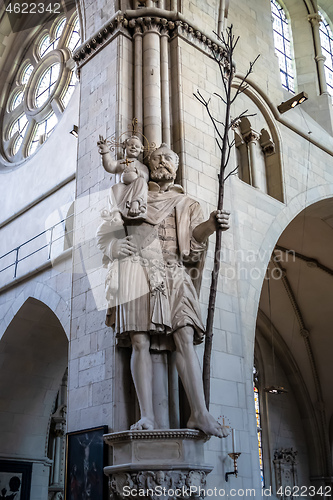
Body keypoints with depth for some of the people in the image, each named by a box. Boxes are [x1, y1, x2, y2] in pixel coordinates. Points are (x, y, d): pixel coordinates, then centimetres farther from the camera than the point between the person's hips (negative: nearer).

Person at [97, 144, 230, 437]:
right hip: (138, 271, -1)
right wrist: (115, 245, -5)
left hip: (173, 275, 1)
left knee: (185, 339, -15)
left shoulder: (186, 204, 23)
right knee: (140, 342, -12)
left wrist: (211, 225, -11)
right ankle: (146, 416, -13)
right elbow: (105, 233, 19)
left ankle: (200, 413, -20)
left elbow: (192, 242, 9)